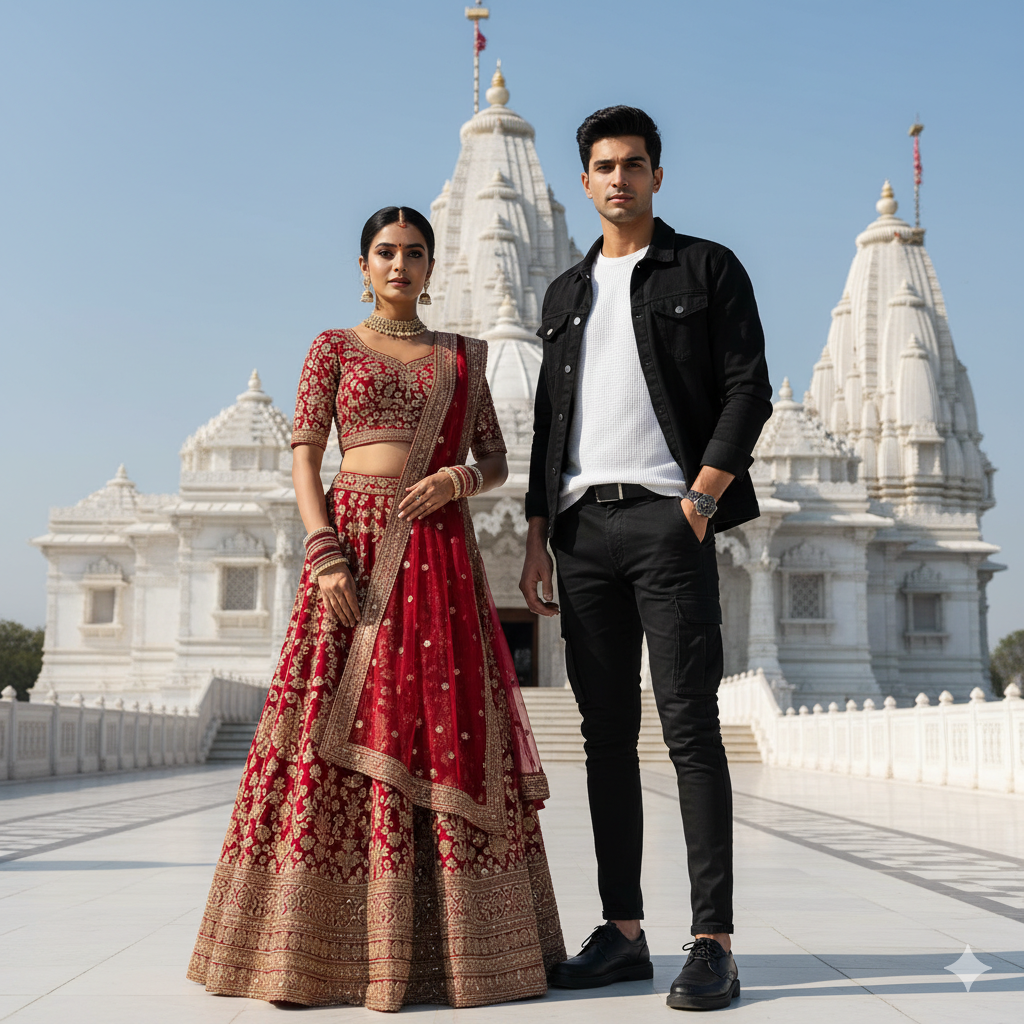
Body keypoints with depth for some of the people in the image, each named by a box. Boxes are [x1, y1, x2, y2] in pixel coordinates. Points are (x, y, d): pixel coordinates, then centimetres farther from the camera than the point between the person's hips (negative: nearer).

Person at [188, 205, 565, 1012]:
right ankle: (332, 943, 0)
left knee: (447, 730, -2)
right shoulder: (333, 348, 10)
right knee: (344, 730, -7)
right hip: (356, 543, -2)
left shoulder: (462, 357, 17)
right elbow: (304, 459, 2)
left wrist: (460, 477, -9)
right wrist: (325, 555, -12)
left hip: (441, 553, 2)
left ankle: (444, 941, 5)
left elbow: (497, 461, 14)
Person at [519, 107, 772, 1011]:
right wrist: (538, 535, 11)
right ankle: (624, 932, 11)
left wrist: (700, 500, -12)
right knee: (607, 733, 5)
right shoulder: (566, 293, 23)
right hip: (582, 529, 5)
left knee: (690, 726, -9)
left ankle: (715, 944, -6)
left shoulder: (708, 269, 8)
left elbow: (748, 392, -1)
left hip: (668, 519, -5)